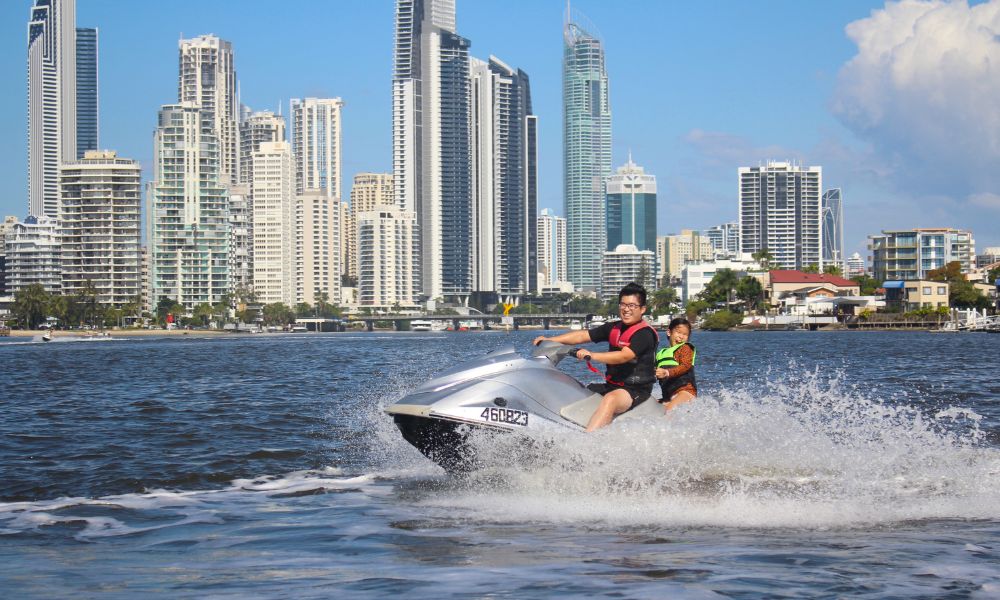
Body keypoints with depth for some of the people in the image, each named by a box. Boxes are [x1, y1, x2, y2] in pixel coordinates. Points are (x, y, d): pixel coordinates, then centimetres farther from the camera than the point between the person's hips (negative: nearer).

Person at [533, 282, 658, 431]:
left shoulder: (645, 334, -12)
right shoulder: (613, 328, 12)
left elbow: (624, 356, -26)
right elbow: (583, 335, 10)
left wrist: (591, 355, -34)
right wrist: (549, 340, 2)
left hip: (636, 390, -9)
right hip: (611, 385, 9)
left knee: (610, 399, -38)